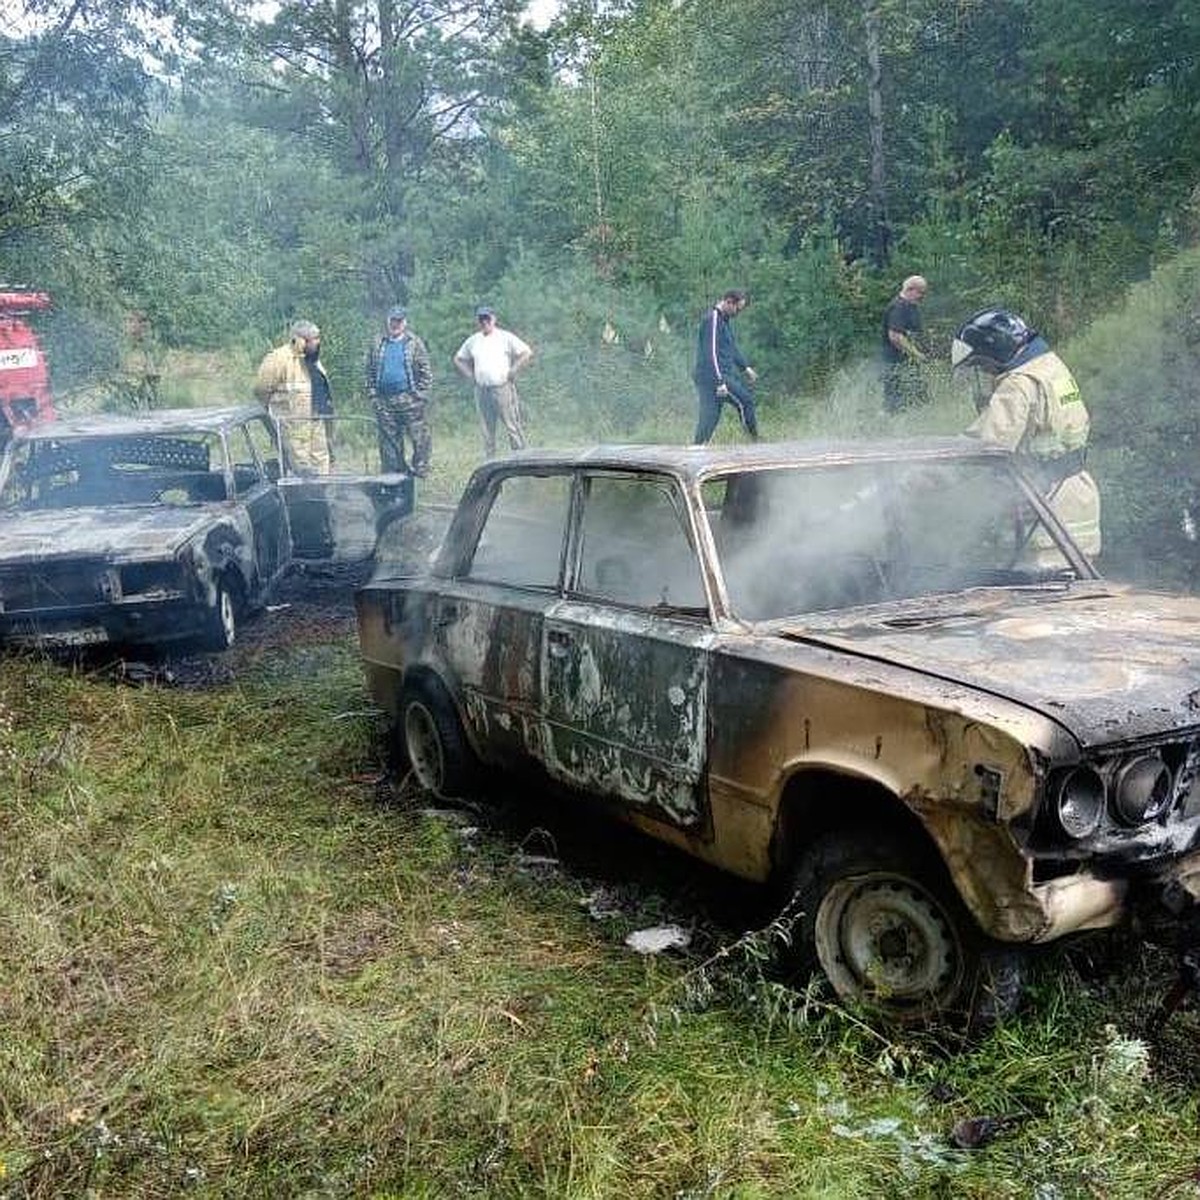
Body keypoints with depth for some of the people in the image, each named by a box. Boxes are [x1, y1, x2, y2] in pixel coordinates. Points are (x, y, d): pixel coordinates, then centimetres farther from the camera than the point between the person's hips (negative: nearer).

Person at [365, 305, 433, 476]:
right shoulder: (378, 345, 13)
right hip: (384, 402, 3)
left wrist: (420, 394, -8)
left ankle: (420, 470, 3)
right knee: (389, 440, 8)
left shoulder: (415, 343, 3)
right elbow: (370, 373, 15)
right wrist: (372, 395, 6)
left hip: (409, 399, -3)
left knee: (420, 437, -7)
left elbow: (425, 372, 0)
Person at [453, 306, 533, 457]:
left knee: (512, 426, -7)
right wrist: (470, 375, 12)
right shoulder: (473, 341, 14)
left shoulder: (505, 337, 0)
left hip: (502, 388, -4)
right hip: (481, 390, 5)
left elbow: (527, 353, -5)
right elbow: (458, 359, 26)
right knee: (487, 430, 7)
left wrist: (512, 372, -8)